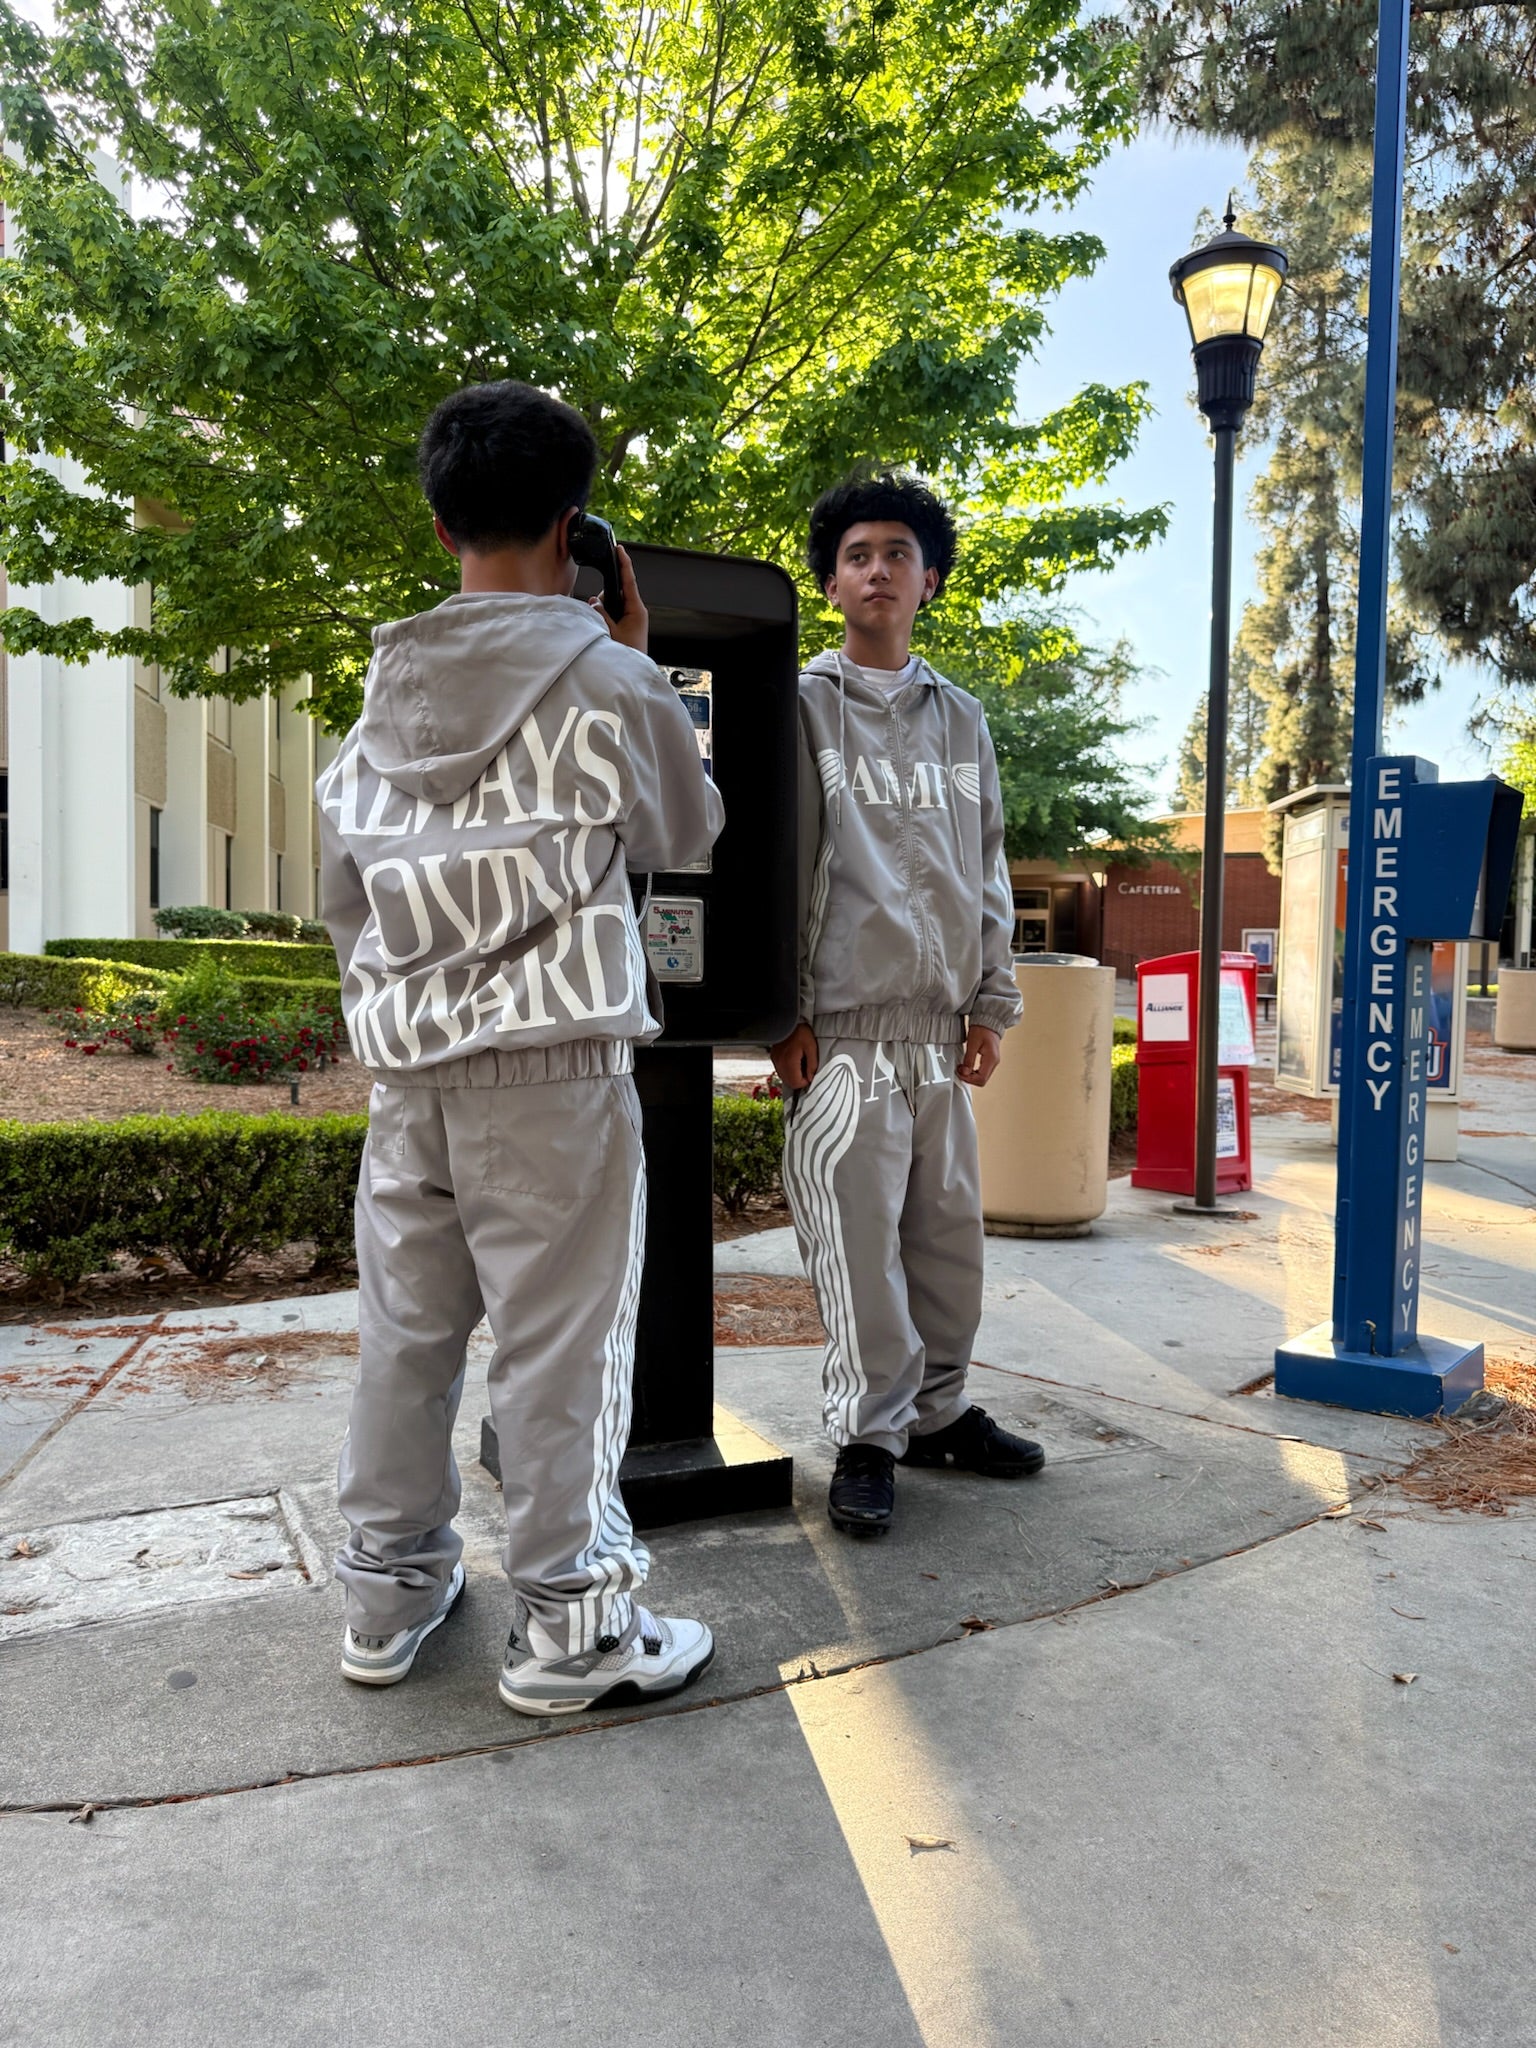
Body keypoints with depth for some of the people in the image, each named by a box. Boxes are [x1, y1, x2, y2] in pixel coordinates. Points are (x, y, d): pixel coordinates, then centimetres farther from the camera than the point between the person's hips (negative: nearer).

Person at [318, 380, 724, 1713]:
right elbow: (688, 835, 9)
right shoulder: (605, 681, -5)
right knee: (560, 1342, 2)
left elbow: (342, 878, 14)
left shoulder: (385, 688, 10)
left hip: (408, 1055, 6)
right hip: (553, 1055, -5)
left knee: (405, 1328, 13)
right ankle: (570, 1622, 13)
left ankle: (389, 1594, 27)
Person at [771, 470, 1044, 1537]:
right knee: (856, 1230, -5)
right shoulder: (800, 704, 3)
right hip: (844, 1021, -5)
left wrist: (992, 1002, 12)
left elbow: (987, 868, 18)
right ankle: (868, 1436, 8)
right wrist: (787, 1011, -8)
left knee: (949, 1226, 9)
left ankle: (939, 1410, 25)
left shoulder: (961, 719, 17)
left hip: (941, 1024, 5)